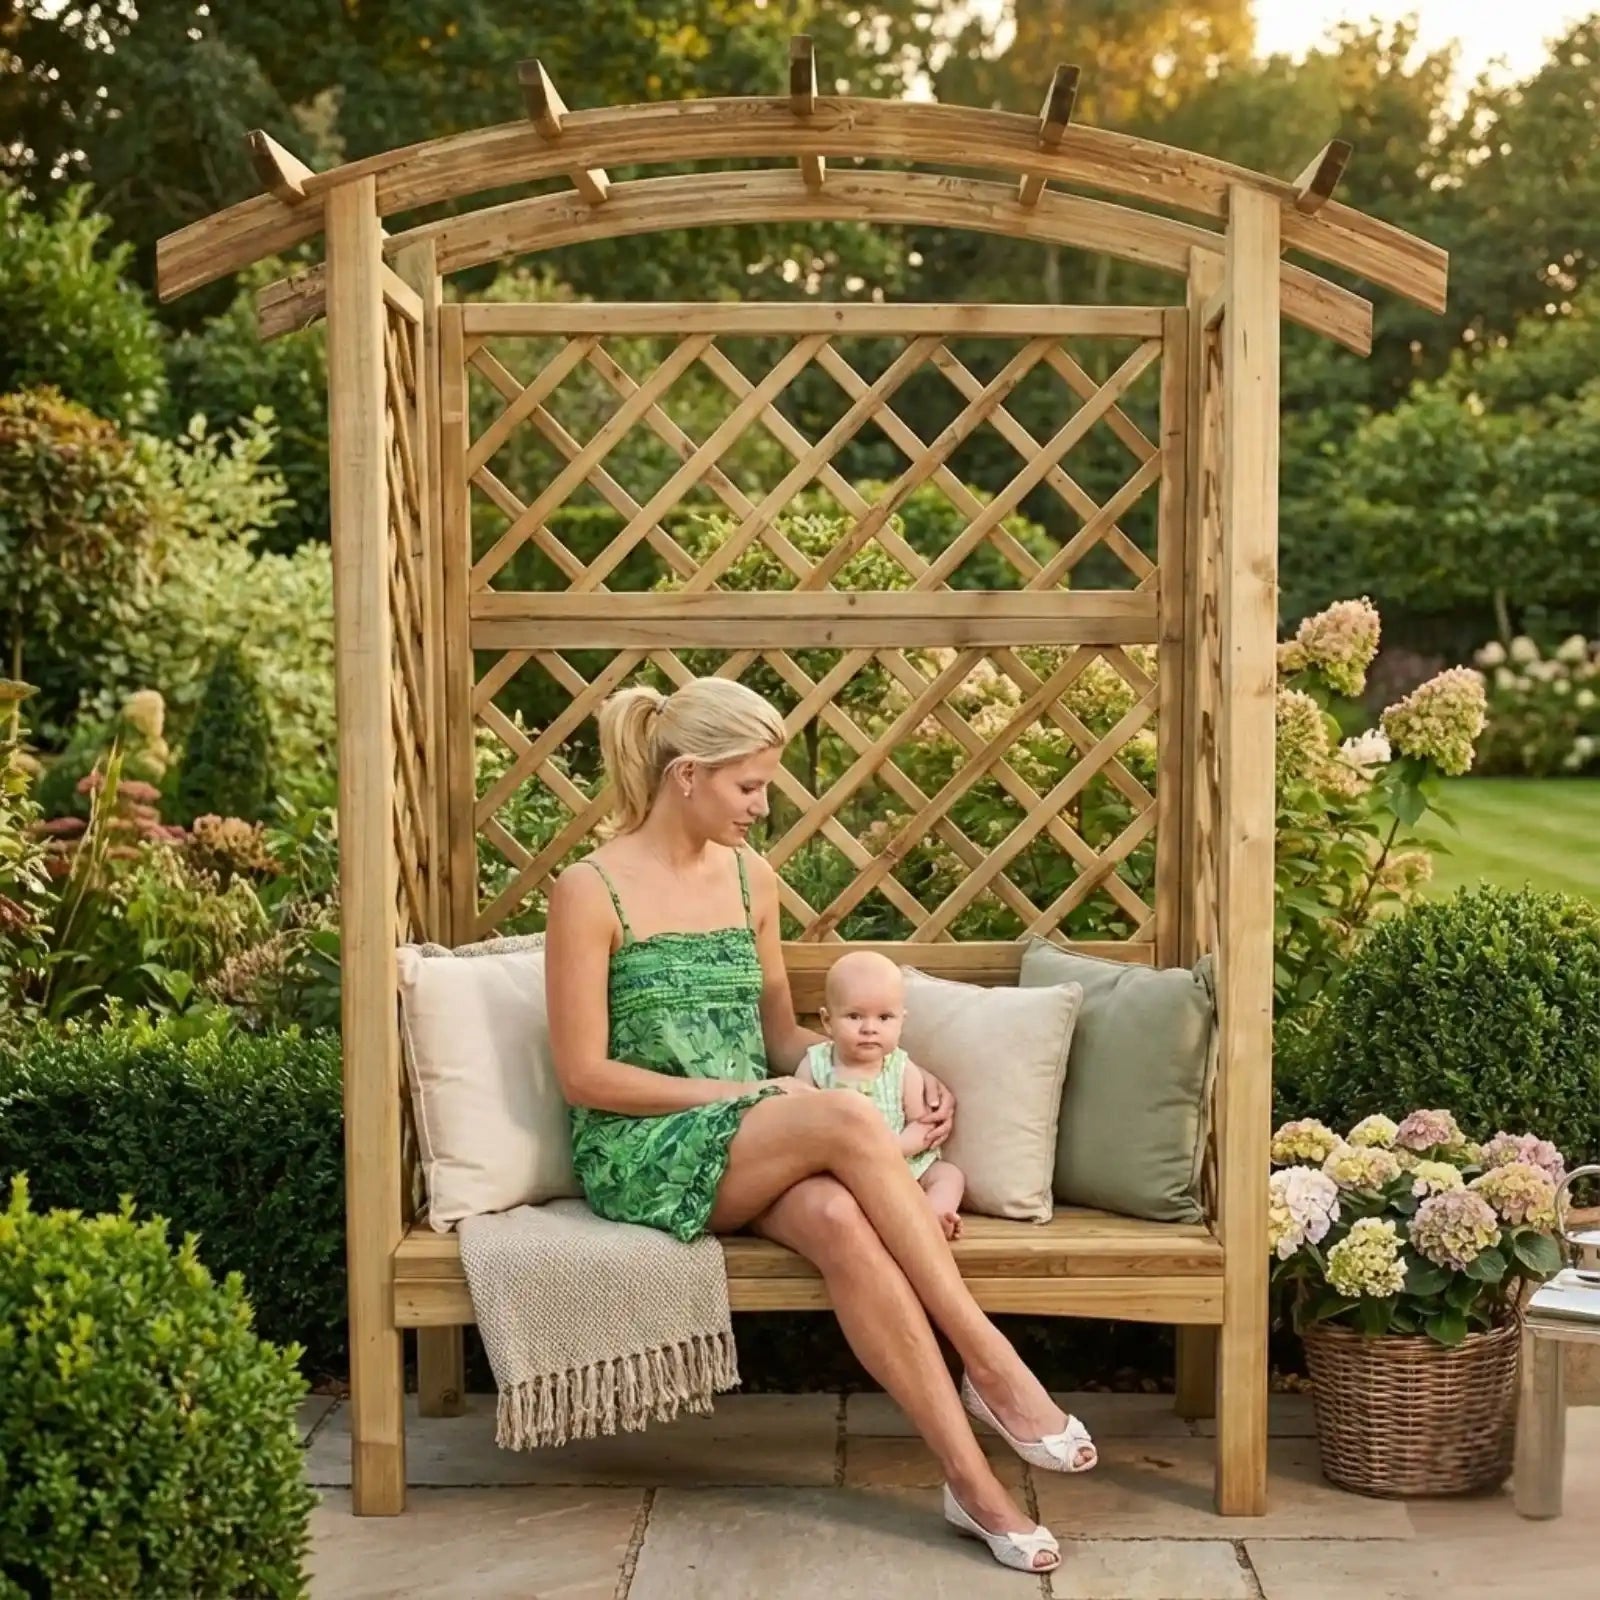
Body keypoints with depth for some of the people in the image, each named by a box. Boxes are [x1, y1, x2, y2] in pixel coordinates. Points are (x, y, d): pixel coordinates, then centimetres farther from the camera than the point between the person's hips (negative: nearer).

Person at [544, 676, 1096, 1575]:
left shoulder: (750, 879, 12)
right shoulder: (591, 892, -6)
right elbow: (585, 1076, -9)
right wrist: (740, 1094, -15)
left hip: (758, 1151, 5)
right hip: (639, 1155, -5)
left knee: (840, 1218, -33)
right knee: (843, 1120, -32)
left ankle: (972, 1478, -34)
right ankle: (988, 1360, -26)